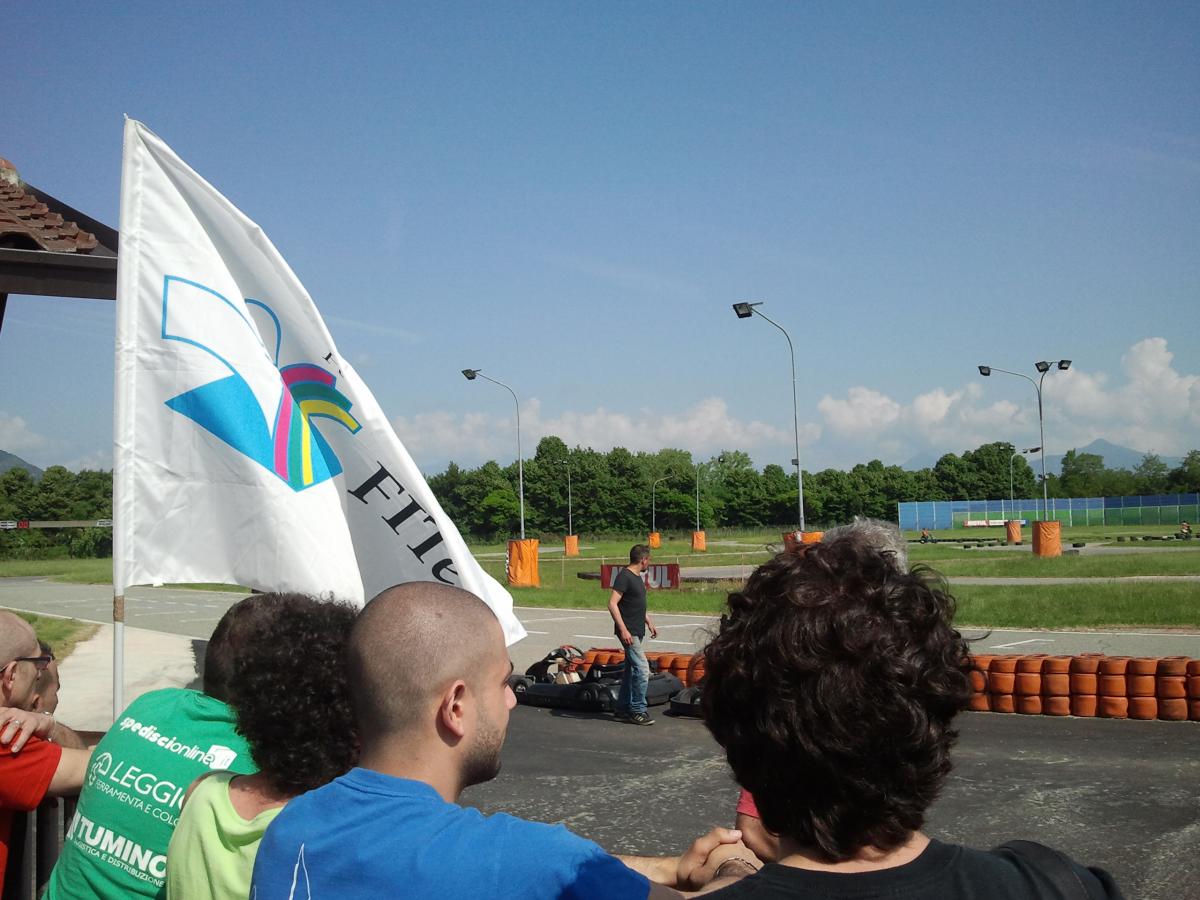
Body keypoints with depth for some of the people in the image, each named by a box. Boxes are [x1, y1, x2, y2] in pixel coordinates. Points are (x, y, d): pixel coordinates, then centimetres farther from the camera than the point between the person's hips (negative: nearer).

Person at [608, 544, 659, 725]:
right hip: (628, 633, -10)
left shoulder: (638, 577, 15)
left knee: (630, 670, 13)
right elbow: (612, 604, -21)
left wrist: (649, 622, 25)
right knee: (642, 669, -12)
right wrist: (623, 630, -25)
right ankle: (638, 711, -5)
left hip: (637, 632, 10)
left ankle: (622, 709, 20)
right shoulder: (624, 577, -15)